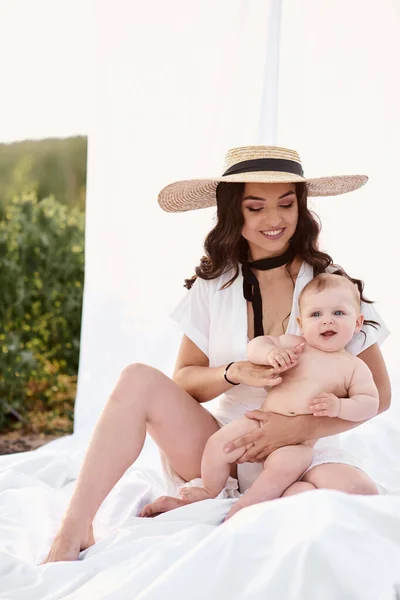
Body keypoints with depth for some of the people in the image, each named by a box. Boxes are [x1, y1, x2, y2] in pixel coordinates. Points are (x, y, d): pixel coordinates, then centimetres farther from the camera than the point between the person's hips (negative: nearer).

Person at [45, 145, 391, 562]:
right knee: (139, 380, -20)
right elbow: (182, 381, 3)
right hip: (221, 446, 2)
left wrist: (304, 427, -17)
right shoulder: (213, 285, 4)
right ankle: (74, 534, -23)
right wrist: (235, 374, -18)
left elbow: (378, 394, -2)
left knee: (358, 494, -35)